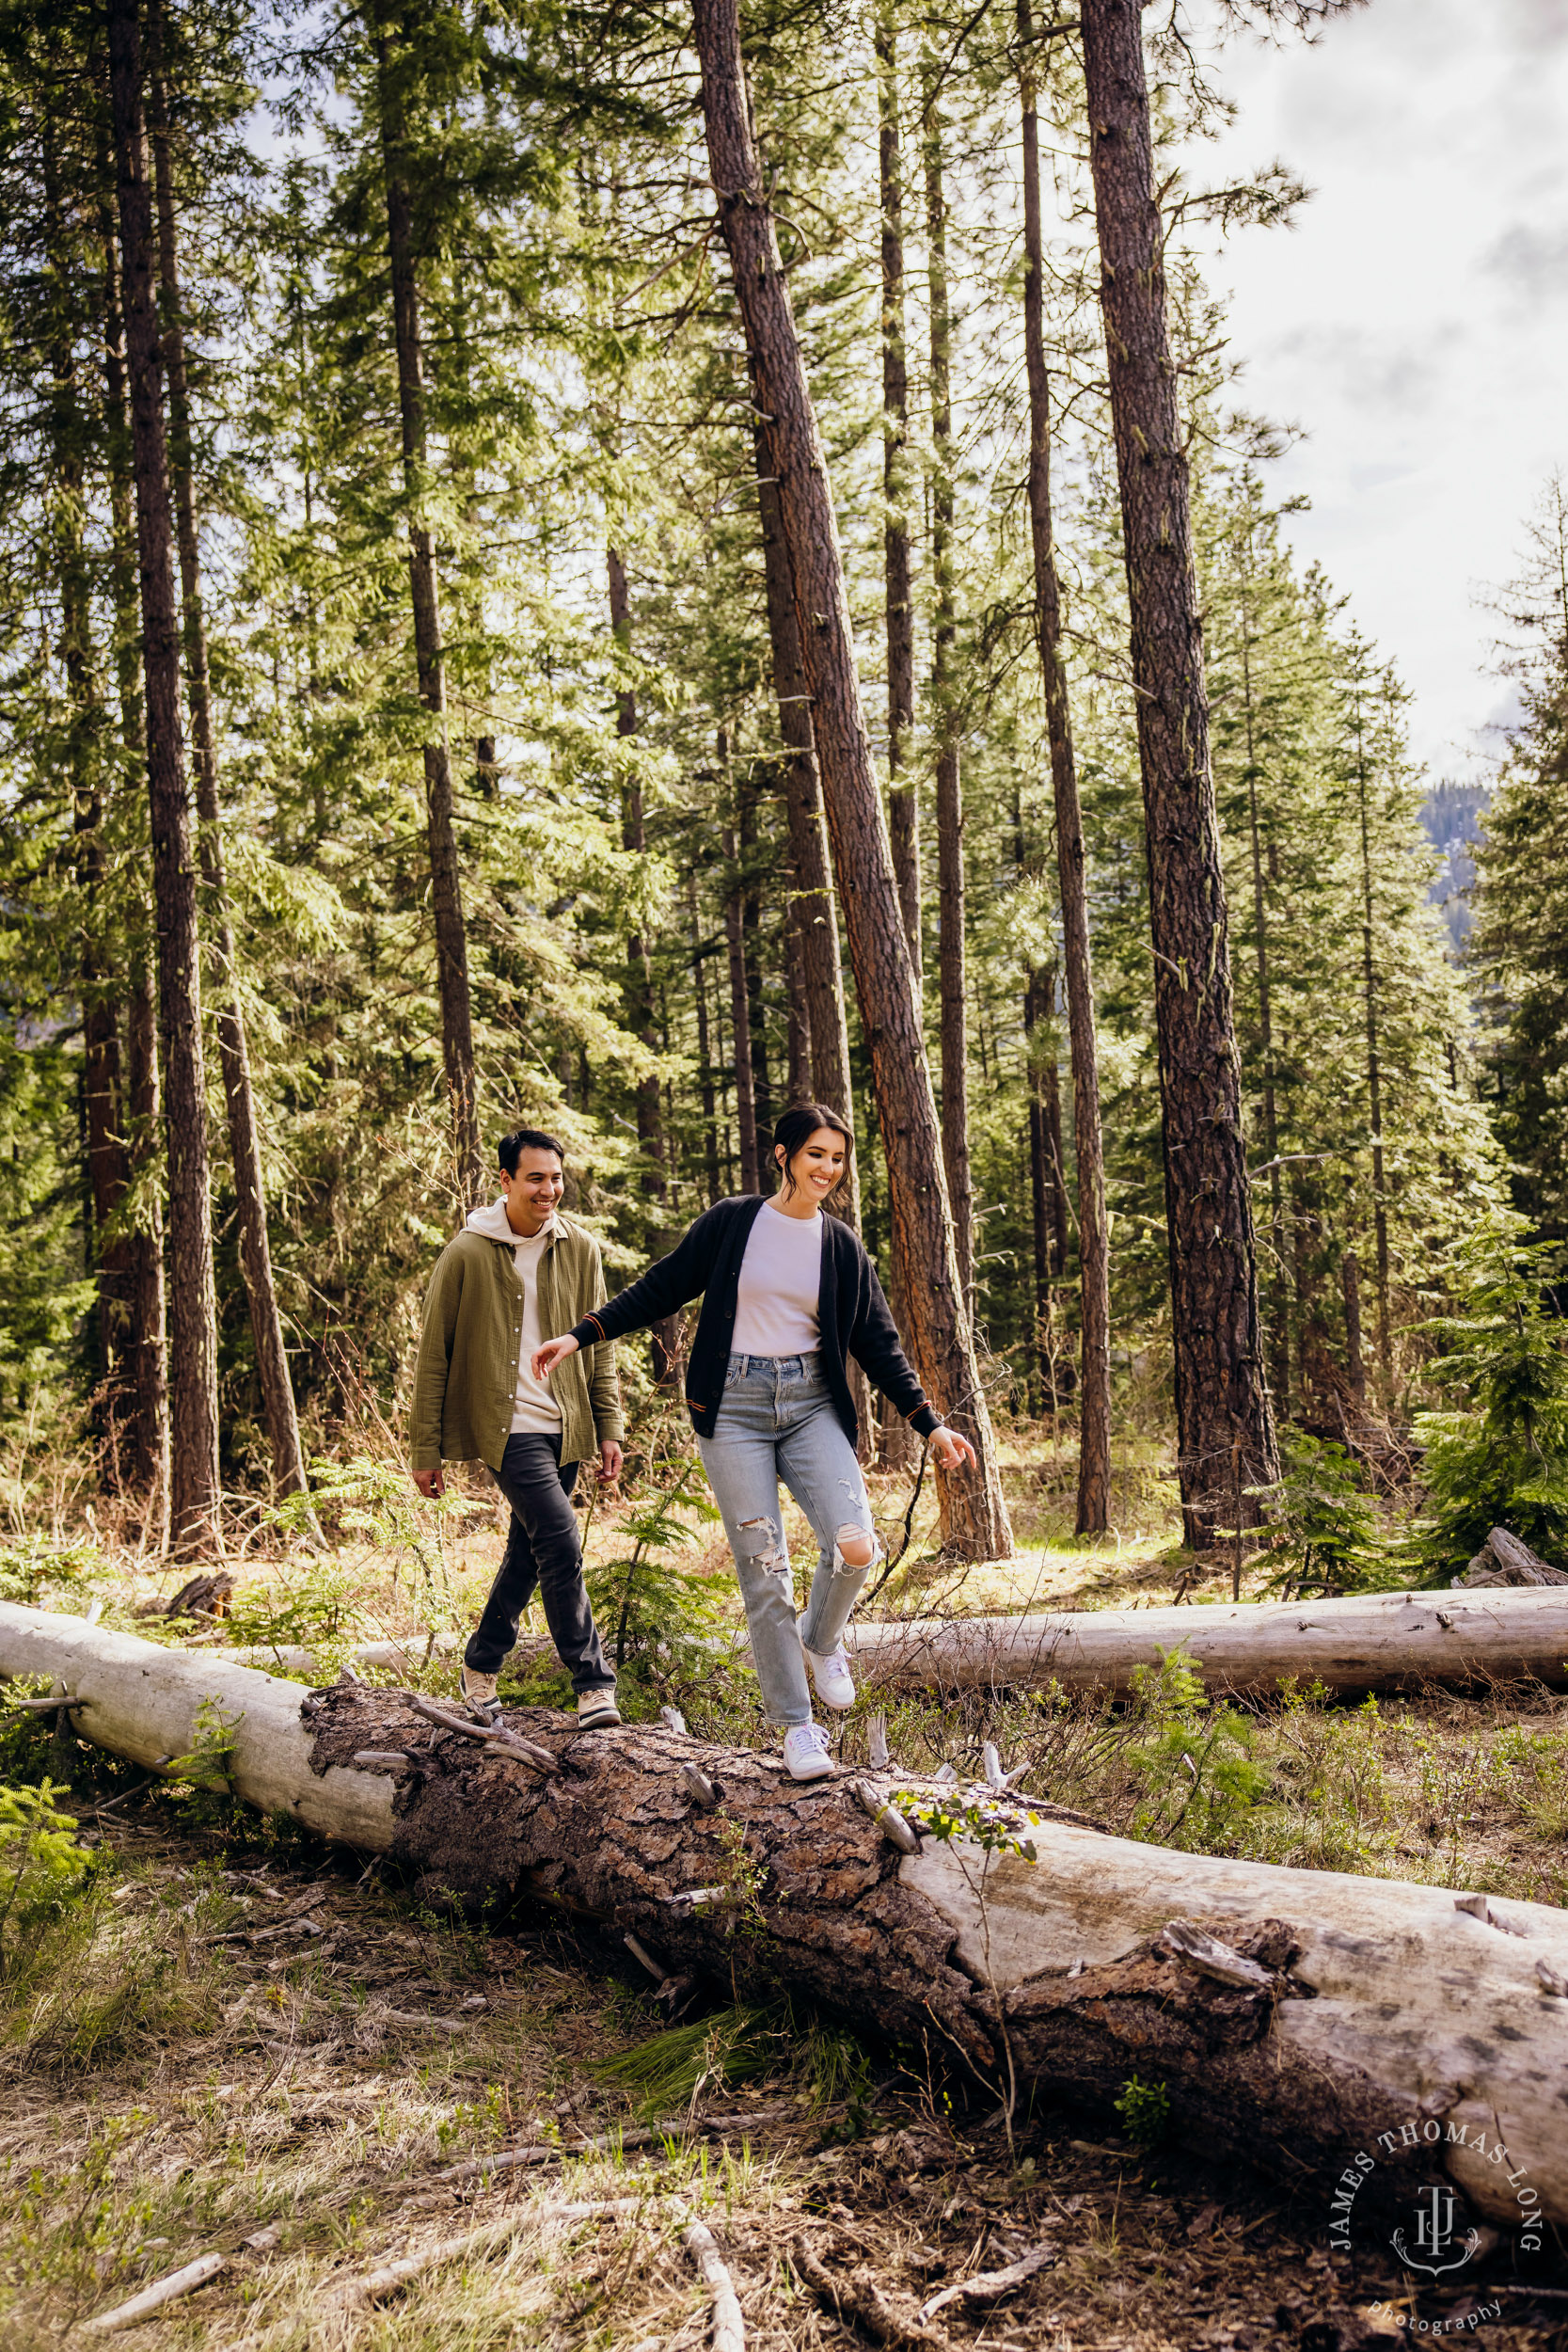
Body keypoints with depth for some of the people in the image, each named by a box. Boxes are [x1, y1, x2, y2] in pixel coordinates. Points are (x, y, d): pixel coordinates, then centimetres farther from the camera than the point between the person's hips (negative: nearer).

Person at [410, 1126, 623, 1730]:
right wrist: (426, 1450, -3)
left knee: (529, 1550, 13)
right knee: (560, 1543, -15)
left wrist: (609, 1428, 7)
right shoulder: (467, 1254, -6)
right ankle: (593, 1683, -5)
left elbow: (600, 1346, 13)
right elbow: (434, 1357, -2)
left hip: (564, 1428, 5)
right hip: (506, 1425, -5)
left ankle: (480, 1664, 32)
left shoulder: (580, 1249, 6)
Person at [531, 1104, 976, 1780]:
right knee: (763, 1570, -3)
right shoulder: (731, 1223, 1)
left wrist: (930, 1424, 7)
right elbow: (661, 1288, 6)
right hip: (735, 1408, -2)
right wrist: (581, 1335, -1)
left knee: (856, 1546, -18)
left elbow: (878, 1344, 11)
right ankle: (796, 1725, 12)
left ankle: (821, 1641, 16)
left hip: (812, 1404, 2)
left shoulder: (843, 1247, 8)